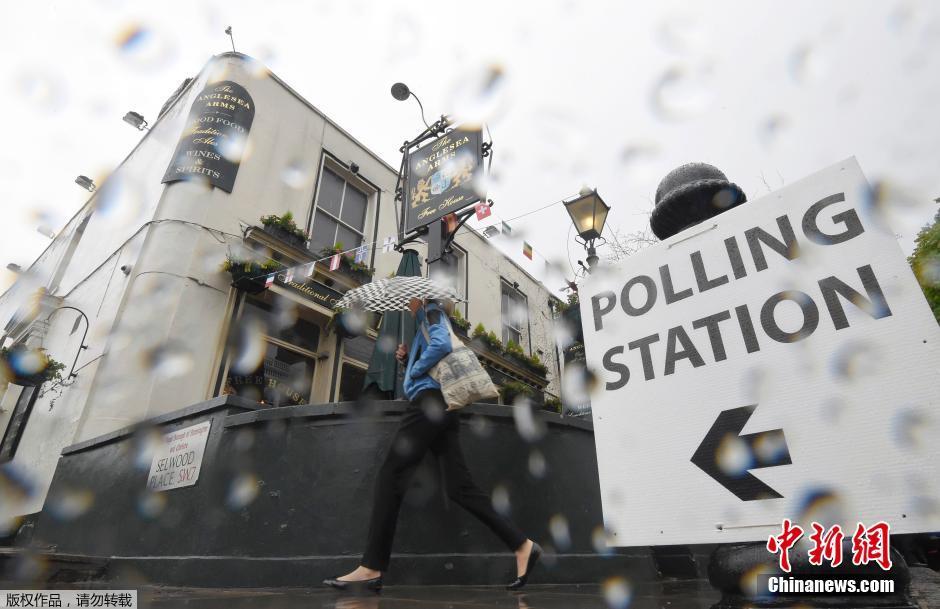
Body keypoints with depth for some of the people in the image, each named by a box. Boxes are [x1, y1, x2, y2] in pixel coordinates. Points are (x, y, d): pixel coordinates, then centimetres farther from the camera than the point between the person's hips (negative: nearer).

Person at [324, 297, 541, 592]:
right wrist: (408, 359, 16)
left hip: (430, 399, -10)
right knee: (460, 487, 1)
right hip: (442, 407, 10)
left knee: (390, 474, -8)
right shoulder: (425, 324, 31)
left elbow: (442, 344, -17)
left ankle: (371, 568, -6)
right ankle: (522, 545, -1)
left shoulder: (432, 311, 4)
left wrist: (414, 369, -6)